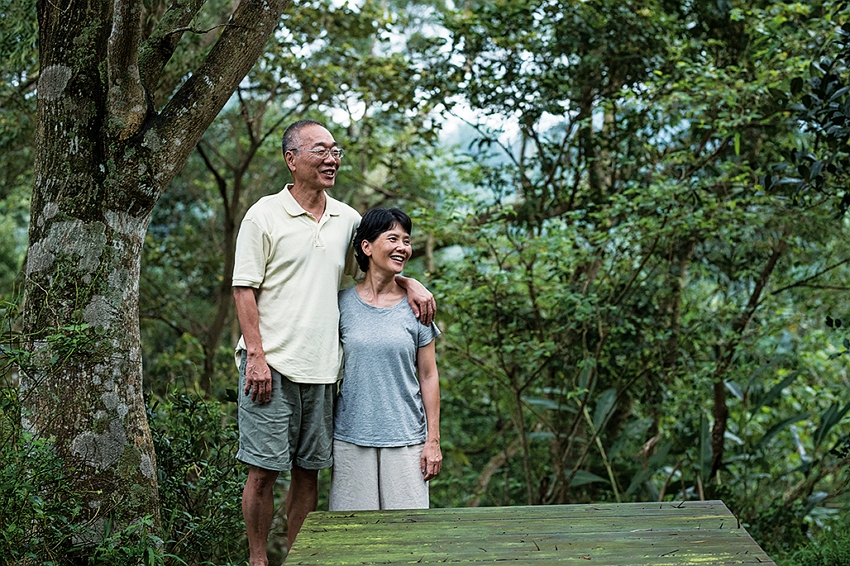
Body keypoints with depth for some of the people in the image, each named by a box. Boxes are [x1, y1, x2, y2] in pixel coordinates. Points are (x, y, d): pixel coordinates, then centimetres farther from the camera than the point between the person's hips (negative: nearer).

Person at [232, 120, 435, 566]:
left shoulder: (347, 219, 11)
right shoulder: (265, 215, -3)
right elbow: (244, 290, -6)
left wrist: (410, 283, 5)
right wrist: (256, 356, -14)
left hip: (321, 369, 5)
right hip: (272, 365, -5)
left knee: (308, 470, 11)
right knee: (263, 470, 0)